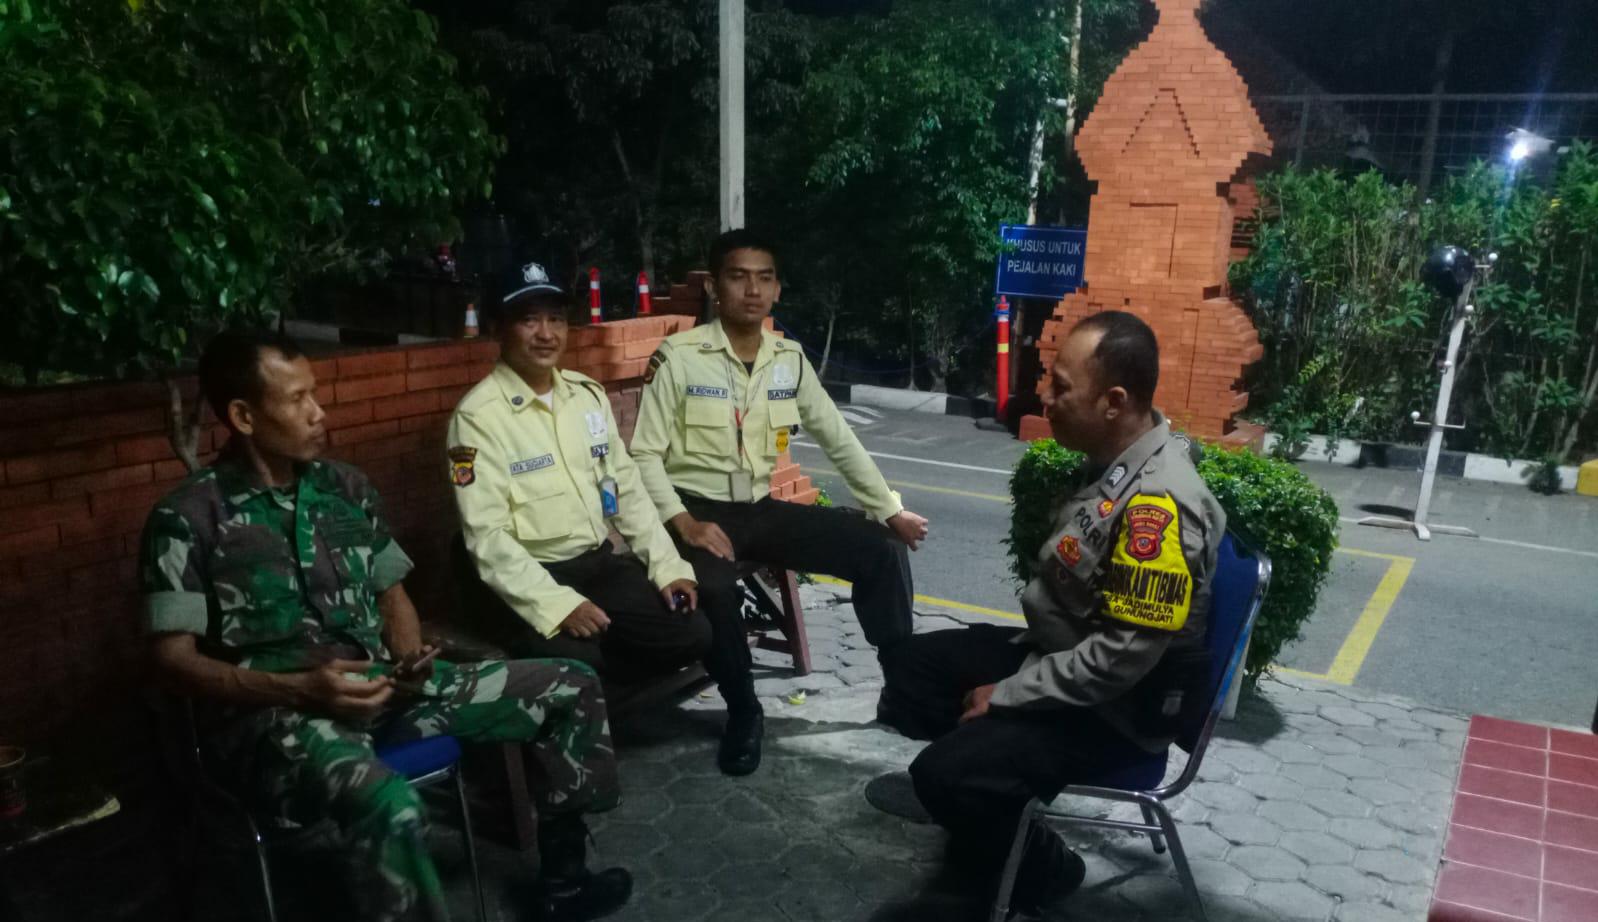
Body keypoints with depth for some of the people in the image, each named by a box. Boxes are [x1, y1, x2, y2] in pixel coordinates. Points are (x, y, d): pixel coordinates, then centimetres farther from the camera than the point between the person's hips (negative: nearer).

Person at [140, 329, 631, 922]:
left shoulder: (345, 488, 11)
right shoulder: (187, 518, -6)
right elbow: (174, 661, -9)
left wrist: (410, 659, -5)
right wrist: (298, 688, -22)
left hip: (377, 686, 7)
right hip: (268, 711, -6)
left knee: (571, 686, 1)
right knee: (389, 805, -42)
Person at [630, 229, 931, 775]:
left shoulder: (789, 360, 5)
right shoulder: (678, 357, -10)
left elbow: (838, 440, 11)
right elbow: (645, 454, -10)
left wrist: (889, 509, 5)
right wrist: (684, 523, -23)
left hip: (760, 509, 5)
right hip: (698, 510, -5)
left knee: (883, 549, -8)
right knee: (713, 588, -37)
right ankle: (744, 709, -10)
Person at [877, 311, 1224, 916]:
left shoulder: (1158, 502, -30)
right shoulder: (1113, 463, 2)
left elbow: (1124, 655, -29)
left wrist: (1007, 694, -19)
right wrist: (1012, 672, 13)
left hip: (1114, 707, -10)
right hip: (1058, 654, 10)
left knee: (947, 774, -24)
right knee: (910, 662, 13)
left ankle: (1040, 870, 5)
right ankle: (984, 808, 25)